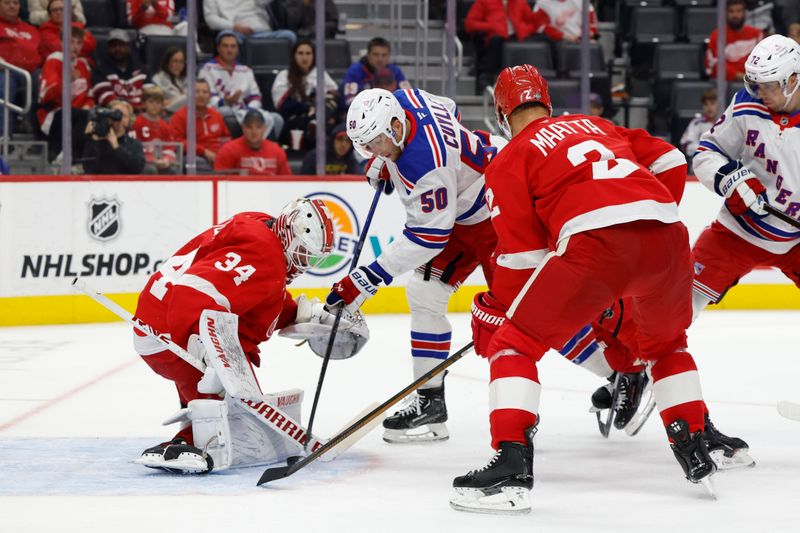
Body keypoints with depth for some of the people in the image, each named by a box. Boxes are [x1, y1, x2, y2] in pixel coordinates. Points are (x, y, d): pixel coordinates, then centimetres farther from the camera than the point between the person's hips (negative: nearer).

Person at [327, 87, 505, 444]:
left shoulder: (424, 165, -36)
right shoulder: (402, 100, -11)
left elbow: (427, 236, -32)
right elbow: (448, 109, 12)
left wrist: (368, 279, -32)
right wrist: (384, 162, 7)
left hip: (497, 211, -10)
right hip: (457, 210, 10)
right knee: (424, 294, 3)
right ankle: (429, 400, 7)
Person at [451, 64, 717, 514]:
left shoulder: (510, 161, 16)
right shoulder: (598, 125, 31)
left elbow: (522, 253, 10)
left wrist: (494, 313, 22)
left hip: (596, 242, -5)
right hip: (667, 233, 5)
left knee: (514, 344, 6)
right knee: (666, 343, 34)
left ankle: (512, 470, -8)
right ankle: (695, 451, 31)